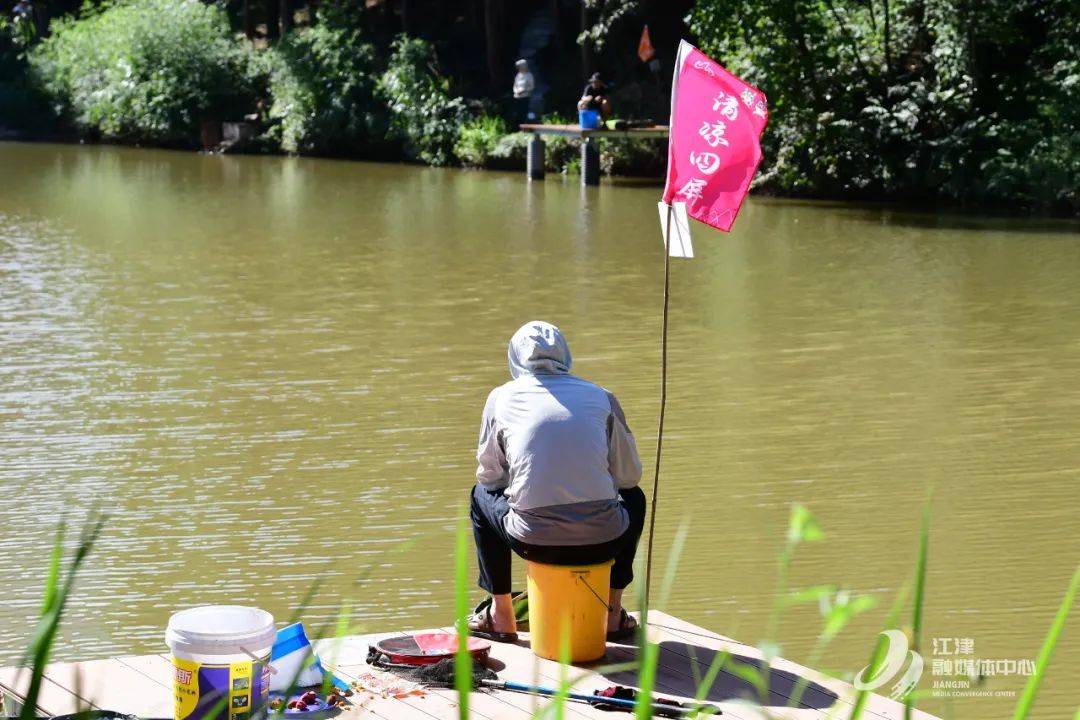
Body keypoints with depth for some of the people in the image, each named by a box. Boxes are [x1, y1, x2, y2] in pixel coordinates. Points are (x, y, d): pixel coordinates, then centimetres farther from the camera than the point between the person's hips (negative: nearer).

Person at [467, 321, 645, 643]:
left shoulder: (502, 398, 6)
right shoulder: (601, 398, 8)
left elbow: (489, 476, 14)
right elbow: (629, 474, 13)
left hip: (534, 543, -1)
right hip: (601, 541, 1)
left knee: (482, 494, 31)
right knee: (633, 497, 35)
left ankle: (500, 615, 33)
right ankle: (613, 614, 34)